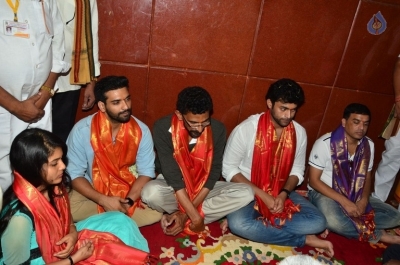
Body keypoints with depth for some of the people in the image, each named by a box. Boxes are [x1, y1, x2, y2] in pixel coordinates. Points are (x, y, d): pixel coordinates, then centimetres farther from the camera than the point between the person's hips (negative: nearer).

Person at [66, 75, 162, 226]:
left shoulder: (141, 130, -15)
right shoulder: (82, 130, -19)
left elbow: (146, 172, -9)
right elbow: (74, 174, -14)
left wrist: (128, 201, -24)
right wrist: (103, 200, -26)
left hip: (130, 190, 2)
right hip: (92, 192, -1)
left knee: (156, 211, -22)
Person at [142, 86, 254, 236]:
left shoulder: (218, 130, -17)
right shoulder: (163, 128, -23)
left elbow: (213, 172, -15)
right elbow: (172, 175, -25)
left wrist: (186, 215, -22)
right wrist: (195, 216, -29)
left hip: (203, 188, 2)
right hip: (172, 187, -1)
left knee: (245, 194, -21)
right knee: (150, 192, -36)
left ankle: (183, 217, -16)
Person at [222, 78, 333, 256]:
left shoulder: (299, 133, -5)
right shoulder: (246, 129, -18)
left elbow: (297, 171, 6)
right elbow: (229, 169, -14)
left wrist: (283, 194, -15)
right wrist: (262, 195, -20)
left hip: (281, 192, 3)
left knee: (317, 222, -15)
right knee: (238, 224, -33)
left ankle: (259, 222, -13)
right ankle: (303, 240, -15)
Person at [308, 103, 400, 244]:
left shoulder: (368, 145, 0)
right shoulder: (325, 143, -18)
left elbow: (366, 177, 10)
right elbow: (314, 180, -17)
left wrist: (364, 200, -11)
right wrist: (344, 202, -24)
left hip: (355, 195, 6)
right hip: (324, 193, -6)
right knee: (333, 221, -36)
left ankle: (337, 225, -16)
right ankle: (377, 234, -8)